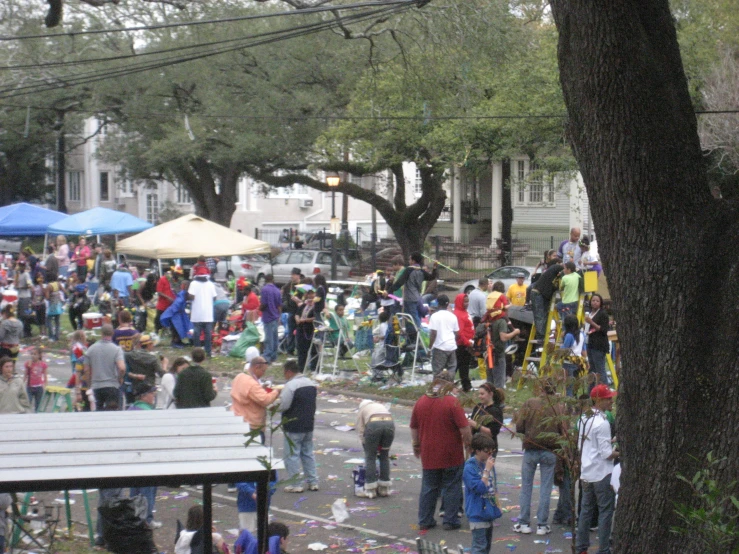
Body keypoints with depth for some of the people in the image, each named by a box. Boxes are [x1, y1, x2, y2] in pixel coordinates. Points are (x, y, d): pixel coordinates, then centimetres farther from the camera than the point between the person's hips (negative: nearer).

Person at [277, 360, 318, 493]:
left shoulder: (290, 385, -18)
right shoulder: (311, 383, 8)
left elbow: (283, 405, -21)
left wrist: (274, 407, -2)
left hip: (293, 427, -8)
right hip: (309, 424, 8)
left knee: (292, 454, 0)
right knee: (308, 453, 16)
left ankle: (295, 484, 2)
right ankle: (312, 482, 18)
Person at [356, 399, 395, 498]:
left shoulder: (362, 410, 28)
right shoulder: (381, 406, 38)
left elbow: (361, 431, 19)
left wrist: (366, 448, 24)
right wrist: (381, 447, 30)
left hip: (373, 425, -4)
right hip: (390, 423, 4)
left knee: (370, 457, 7)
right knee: (384, 456, 17)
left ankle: (370, 490, 8)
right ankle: (384, 489, 22)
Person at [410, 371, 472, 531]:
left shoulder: (421, 402, 3)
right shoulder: (452, 402, -13)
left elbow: (414, 428, 13)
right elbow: (465, 428, -16)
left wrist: (416, 446, 26)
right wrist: (468, 443, 1)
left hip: (428, 456, 4)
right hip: (451, 455, -4)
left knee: (428, 488, 13)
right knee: (451, 488, 7)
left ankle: (424, 521, 16)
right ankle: (450, 521, 11)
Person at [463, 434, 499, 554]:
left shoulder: (488, 463, 6)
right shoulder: (470, 467, -17)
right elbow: (478, 488, -24)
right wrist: (487, 470, -23)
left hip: (488, 511, 8)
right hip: (477, 512, -8)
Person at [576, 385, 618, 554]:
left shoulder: (584, 419, 8)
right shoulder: (602, 423, -18)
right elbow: (607, 453, -19)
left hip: (586, 473, 8)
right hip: (602, 474, -8)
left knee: (586, 509, 13)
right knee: (605, 511, 0)